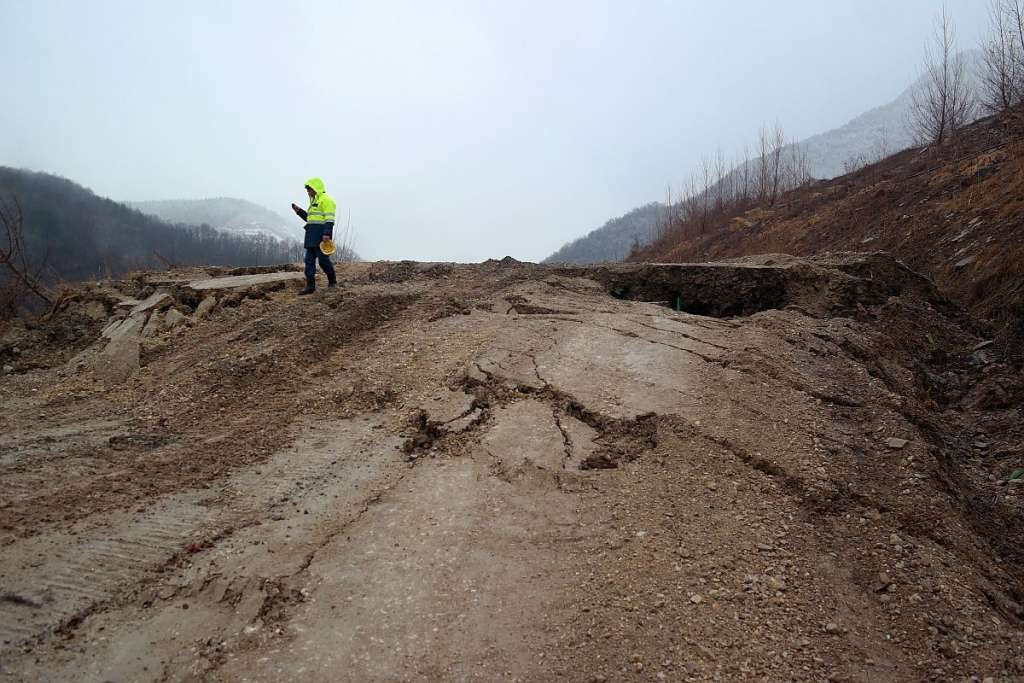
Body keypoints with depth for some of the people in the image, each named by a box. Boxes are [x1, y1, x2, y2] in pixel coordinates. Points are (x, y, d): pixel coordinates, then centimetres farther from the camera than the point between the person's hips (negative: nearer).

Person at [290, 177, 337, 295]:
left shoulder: (325, 200, -7)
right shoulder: (314, 201, 24)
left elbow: (329, 219, -16)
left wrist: (327, 233, -25)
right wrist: (299, 211, 18)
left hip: (321, 235, -10)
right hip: (312, 236, 10)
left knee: (323, 259, -6)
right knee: (309, 260, 4)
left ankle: (332, 282, 12)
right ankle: (310, 286, 6)